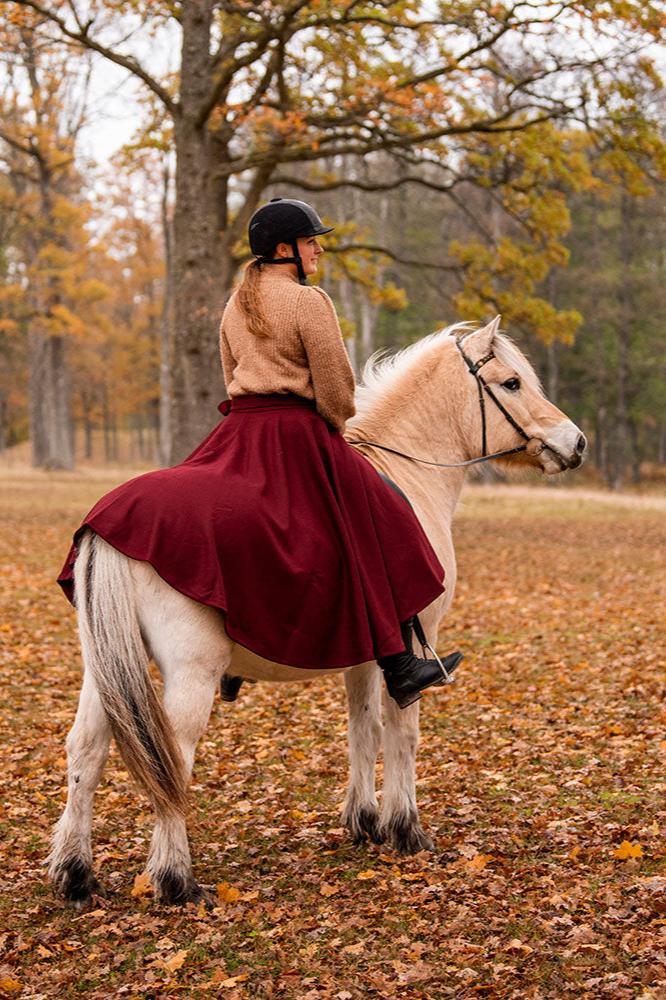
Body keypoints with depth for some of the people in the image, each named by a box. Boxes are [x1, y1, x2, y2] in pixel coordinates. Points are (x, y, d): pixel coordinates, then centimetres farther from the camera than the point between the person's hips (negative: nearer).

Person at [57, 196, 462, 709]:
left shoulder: (236, 305, 15)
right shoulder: (309, 301, -10)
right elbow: (336, 384, -11)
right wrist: (335, 428, 8)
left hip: (239, 433, 7)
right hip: (299, 433, -7)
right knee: (380, 530, -1)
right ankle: (399, 666, -2)